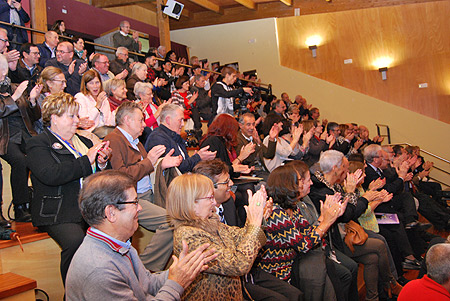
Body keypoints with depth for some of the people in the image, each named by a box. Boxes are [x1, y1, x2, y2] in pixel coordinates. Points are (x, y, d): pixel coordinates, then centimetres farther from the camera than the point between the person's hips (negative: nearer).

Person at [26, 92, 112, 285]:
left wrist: (102, 163, 1)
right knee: (75, 241, -32)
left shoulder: (83, 142, 22)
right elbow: (50, 175, -18)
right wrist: (86, 160, -13)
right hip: (59, 214, -6)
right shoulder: (38, 144, 2)